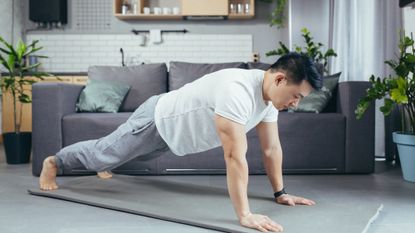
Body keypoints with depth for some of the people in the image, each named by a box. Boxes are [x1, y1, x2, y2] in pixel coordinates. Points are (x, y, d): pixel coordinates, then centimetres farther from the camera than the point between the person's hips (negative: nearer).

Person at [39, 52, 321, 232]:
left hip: (173, 125, 8)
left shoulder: (269, 92, -13)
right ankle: (54, 162, 39)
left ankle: (105, 164, 63)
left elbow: (272, 147, -4)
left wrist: (280, 193, -2)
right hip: (157, 120, -8)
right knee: (103, 152, 13)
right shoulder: (237, 91, -44)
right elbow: (235, 156, -47)